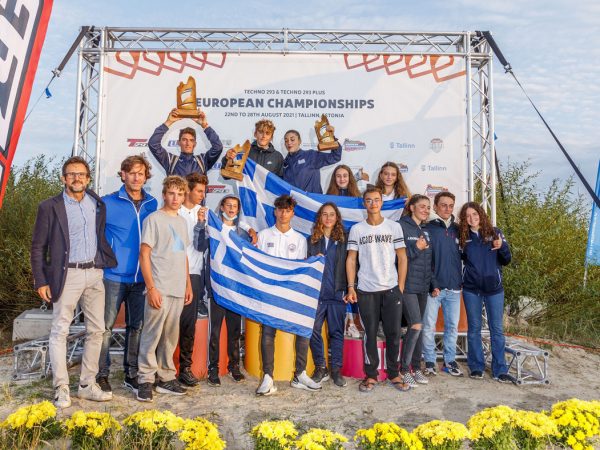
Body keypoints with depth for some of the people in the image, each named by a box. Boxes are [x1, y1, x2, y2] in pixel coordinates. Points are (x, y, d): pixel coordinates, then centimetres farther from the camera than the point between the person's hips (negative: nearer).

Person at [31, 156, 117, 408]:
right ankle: (61, 389, 9)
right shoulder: (50, 207, -2)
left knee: (96, 330, 7)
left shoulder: (97, 204, 9)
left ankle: (87, 385, 19)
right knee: (60, 331, 0)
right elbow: (38, 247, -1)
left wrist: (109, 262, 7)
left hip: (94, 273, 4)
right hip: (67, 275, -4)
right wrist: (40, 281, -6)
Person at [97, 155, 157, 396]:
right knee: (106, 327, 1)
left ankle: (131, 374, 23)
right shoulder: (108, 203, -4)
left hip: (141, 277, 4)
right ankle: (102, 375, 14)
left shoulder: (152, 204, 7)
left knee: (136, 327, 11)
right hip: (114, 276, -4)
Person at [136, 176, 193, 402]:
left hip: (178, 290, 7)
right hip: (159, 289, -7)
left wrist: (188, 284, 16)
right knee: (152, 336, -3)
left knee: (170, 336, 13)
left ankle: (166, 377, 24)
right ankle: (145, 380, 9)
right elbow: (144, 254, -10)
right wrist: (151, 288, -16)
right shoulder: (154, 219, -5)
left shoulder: (182, 222, 16)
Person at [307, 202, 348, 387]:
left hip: (337, 292, -1)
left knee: (336, 331, 4)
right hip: (316, 292, 1)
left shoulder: (344, 239, 5)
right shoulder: (311, 240, 11)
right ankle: (320, 368, 12)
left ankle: (336, 369, 14)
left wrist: (348, 289, -4)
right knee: (313, 330, -3)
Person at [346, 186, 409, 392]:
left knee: (393, 333, 4)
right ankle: (370, 375, 17)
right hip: (365, 290, 0)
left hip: (391, 289, 0)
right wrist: (351, 287, -4)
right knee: (370, 334, 6)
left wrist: (401, 287, 0)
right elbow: (351, 259, 4)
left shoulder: (394, 226, 5)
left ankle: (393, 374, 19)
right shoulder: (356, 229, 5)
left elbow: (402, 258, 5)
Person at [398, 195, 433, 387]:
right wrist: (416, 248, -20)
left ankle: (416, 367, 22)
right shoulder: (401, 226, -7)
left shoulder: (426, 231, 15)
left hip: (423, 285, 7)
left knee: (418, 327, 12)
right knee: (416, 325, -12)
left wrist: (433, 282, 13)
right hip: (407, 285, -7)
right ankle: (404, 369, 1)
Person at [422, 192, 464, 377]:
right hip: (433, 287, -4)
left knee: (452, 326, 11)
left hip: (454, 287, 4)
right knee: (428, 326, 1)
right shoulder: (428, 229, -2)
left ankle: (450, 361, 23)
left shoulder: (457, 229, 11)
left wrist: (461, 280, 9)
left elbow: (461, 256, 17)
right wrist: (433, 284, -13)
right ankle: (429, 361, 14)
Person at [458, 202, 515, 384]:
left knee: (497, 329, 4)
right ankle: (476, 367, 19)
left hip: (494, 289, 0)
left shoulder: (494, 232, 0)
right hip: (471, 289, 1)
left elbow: (506, 260, 1)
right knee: (474, 328, 8)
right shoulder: (463, 237, 1)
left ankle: (500, 370, 12)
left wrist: (502, 247, -18)